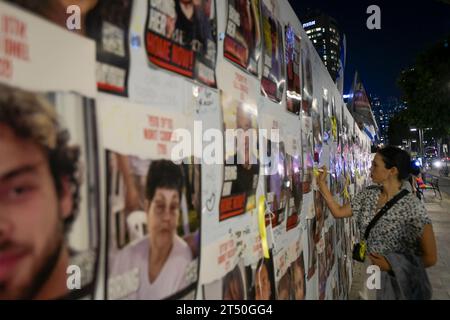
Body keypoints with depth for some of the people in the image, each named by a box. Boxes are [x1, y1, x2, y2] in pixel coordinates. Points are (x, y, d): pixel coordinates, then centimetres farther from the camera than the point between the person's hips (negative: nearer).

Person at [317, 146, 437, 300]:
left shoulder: (412, 206, -21)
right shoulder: (369, 194, -4)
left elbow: (430, 258, -17)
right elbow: (338, 212, 1)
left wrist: (391, 265, -19)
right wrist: (322, 183, -4)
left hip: (398, 281, -5)